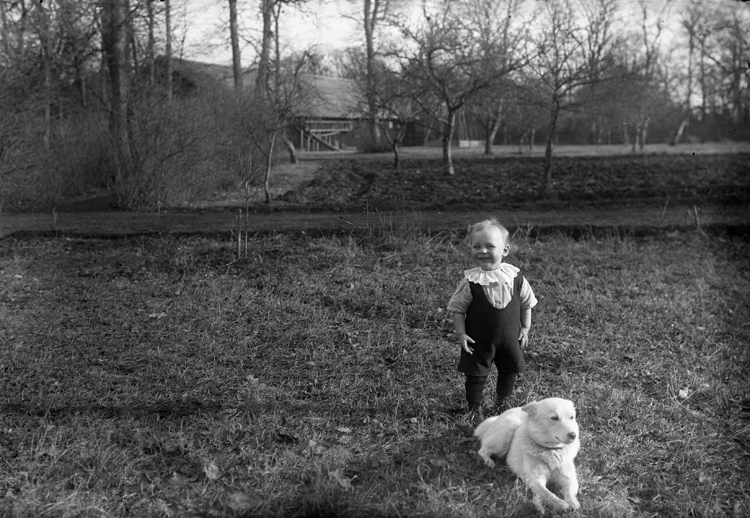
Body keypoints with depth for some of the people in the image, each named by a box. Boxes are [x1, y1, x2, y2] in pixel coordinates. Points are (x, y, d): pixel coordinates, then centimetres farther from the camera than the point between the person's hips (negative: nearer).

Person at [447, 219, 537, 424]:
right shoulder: (470, 282, -16)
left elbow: (526, 304, 4)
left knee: (509, 372, 17)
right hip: (479, 341, -3)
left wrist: (525, 328, 4)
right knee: (476, 375, 5)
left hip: (509, 338, 3)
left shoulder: (515, 278, -9)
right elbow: (458, 309, -8)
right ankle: (475, 409, 26)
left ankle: (502, 403, 42)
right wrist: (461, 333, -14)